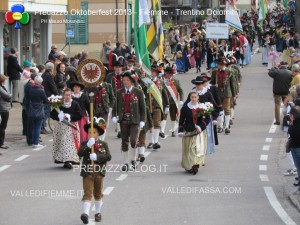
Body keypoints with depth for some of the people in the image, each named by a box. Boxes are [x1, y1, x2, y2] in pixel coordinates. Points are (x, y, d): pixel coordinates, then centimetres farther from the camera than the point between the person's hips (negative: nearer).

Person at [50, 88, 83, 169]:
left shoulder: (75, 104, 2)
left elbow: (79, 115, -3)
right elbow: (52, 114, 4)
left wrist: (69, 117, -13)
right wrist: (59, 116, -15)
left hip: (71, 127, -2)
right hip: (60, 127, 2)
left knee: (70, 143, -10)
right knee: (61, 143, 1)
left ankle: (69, 161, -15)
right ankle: (61, 159, 11)